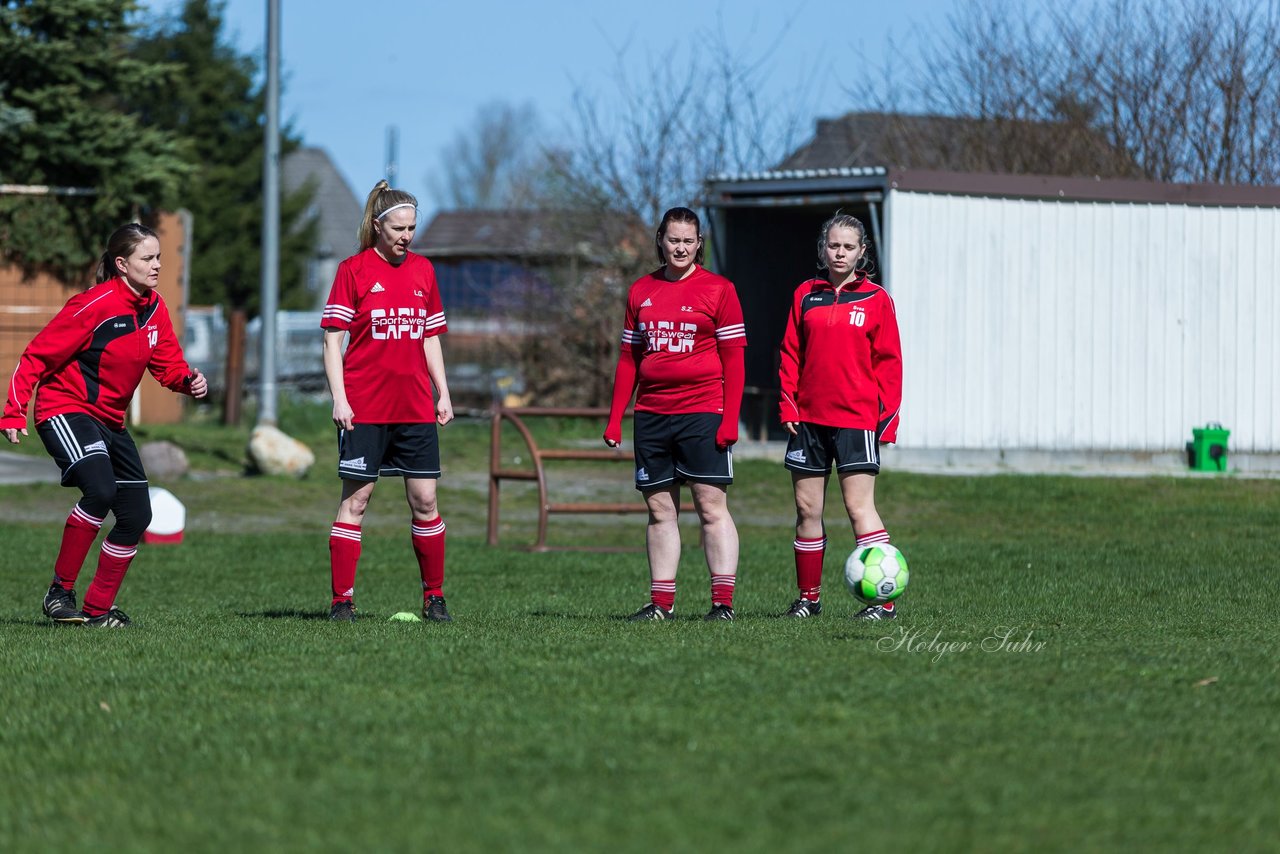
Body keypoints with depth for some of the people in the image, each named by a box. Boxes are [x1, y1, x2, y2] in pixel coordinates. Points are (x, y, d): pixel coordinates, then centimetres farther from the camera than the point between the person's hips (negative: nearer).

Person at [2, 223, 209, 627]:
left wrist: (189, 381, -12)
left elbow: (168, 364, 11)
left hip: (110, 421, 8)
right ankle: (60, 591, -17)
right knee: (100, 490, -30)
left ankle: (99, 609, 13)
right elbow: (37, 356, -14)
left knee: (137, 516, 1)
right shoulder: (95, 304, -17)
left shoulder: (154, 308, 4)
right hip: (65, 410, -8)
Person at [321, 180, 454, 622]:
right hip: (365, 408, -4)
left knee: (424, 500, 3)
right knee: (354, 501, -2)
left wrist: (443, 394, 11)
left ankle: (434, 598, 11)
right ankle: (341, 600, 1)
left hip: (415, 408, 4)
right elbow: (332, 338, -5)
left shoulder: (422, 270, 10)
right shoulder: (353, 270, -3)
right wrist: (339, 399, -12)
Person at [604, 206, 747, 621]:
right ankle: (661, 602, 9)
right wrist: (615, 417, 10)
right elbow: (629, 357, 16)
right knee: (659, 509, 6)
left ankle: (723, 601, -7)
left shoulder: (718, 289, 0)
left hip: (702, 412, -4)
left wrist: (730, 417, -10)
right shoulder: (641, 291, 12)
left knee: (711, 506, -7)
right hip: (651, 415, 4)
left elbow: (733, 359, -2)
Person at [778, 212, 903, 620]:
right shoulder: (806, 295, 9)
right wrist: (788, 406, 1)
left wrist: (886, 416, -6)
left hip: (857, 418, -4)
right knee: (807, 508, 6)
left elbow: (889, 361, 1)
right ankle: (808, 597, 16)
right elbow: (790, 354, 11)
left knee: (859, 506, -11)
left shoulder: (876, 299, 1)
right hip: (809, 417, 4)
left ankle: (884, 599, -10)